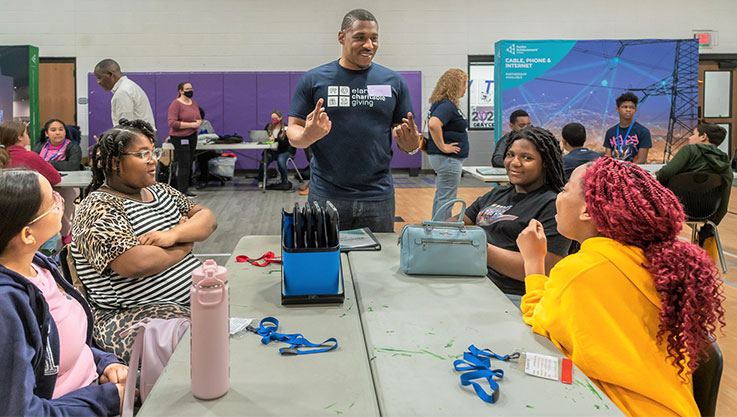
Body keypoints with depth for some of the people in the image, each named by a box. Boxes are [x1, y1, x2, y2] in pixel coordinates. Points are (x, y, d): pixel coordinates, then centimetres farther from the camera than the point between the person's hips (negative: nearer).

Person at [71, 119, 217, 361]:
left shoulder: (160, 191, 17)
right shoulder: (98, 209, -9)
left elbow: (207, 219, 10)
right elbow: (135, 264, -24)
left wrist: (174, 234, -12)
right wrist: (186, 244, -7)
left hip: (191, 298, 8)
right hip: (129, 317, -8)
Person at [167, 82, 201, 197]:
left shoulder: (194, 103, 12)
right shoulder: (176, 104, -11)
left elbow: (199, 118, 24)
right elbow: (172, 122, -18)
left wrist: (199, 123, -2)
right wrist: (191, 125, -20)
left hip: (192, 136, 7)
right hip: (180, 137, -7)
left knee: (189, 164, 7)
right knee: (184, 165, -9)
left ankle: (184, 189, 13)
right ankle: (182, 192, -4)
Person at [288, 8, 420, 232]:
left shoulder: (394, 82, 6)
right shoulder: (313, 80, 1)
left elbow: (406, 135, 9)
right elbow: (293, 132, 2)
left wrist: (410, 143, -14)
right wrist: (308, 135, -20)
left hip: (378, 196, 2)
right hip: (326, 195, -1)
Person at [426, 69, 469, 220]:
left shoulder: (448, 104, 13)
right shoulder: (446, 105, -18)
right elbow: (433, 124, -35)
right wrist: (442, 147, -26)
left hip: (447, 158, 11)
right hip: (448, 158, -11)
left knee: (441, 196, 16)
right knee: (446, 199, -5)